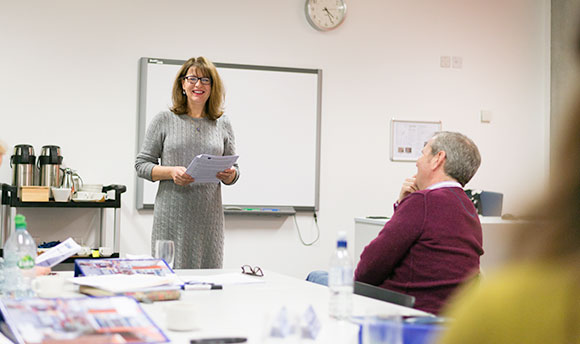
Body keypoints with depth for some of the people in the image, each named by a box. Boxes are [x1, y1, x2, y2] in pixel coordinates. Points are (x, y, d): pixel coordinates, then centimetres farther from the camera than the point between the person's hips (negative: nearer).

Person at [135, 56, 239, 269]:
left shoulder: (223, 124, 12)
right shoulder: (164, 120, 4)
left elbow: (234, 169, 16)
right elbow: (142, 165, 4)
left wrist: (229, 175, -7)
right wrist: (172, 172, -13)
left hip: (209, 219, 2)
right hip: (173, 217, -2)